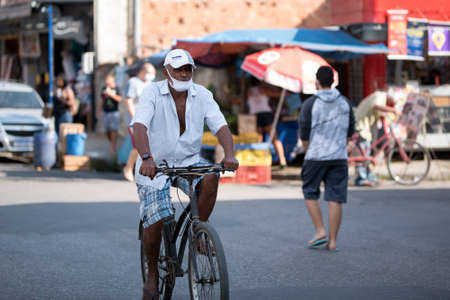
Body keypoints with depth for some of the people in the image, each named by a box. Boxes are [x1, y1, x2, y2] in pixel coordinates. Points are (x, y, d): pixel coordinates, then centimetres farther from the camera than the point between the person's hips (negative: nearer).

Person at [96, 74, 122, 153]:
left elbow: (119, 99, -16)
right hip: (105, 112, 5)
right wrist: (98, 111, 18)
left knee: (113, 131, -11)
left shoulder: (116, 89, -3)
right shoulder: (104, 89, 10)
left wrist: (111, 94, -25)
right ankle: (112, 145, 27)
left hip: (114, 112, -5)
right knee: (107, 131, 8)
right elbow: (101, 100, 18)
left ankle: (113, 148, -11)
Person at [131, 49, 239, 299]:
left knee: (211, 178, -30)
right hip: (155, 164, -2)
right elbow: (139, 127, -27)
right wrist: (146, 158, -46)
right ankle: (153, 274, 10)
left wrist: (230, 155, -33)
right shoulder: (153, 93, -13)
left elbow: (221, 126, -13)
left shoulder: (203, 95, -4)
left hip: (189, 160, 2)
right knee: (156, 221, -14)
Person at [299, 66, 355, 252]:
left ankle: (320, 231, 2)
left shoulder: (310, 104, -6)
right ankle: (332, 241, 0)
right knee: (335, 200, 1)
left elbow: (304, 134, -3)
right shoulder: (344, 102, 5)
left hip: (316, 157, -3)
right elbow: (350, 132, 12)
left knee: (310, 194, 14)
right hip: (339, 157, 3)